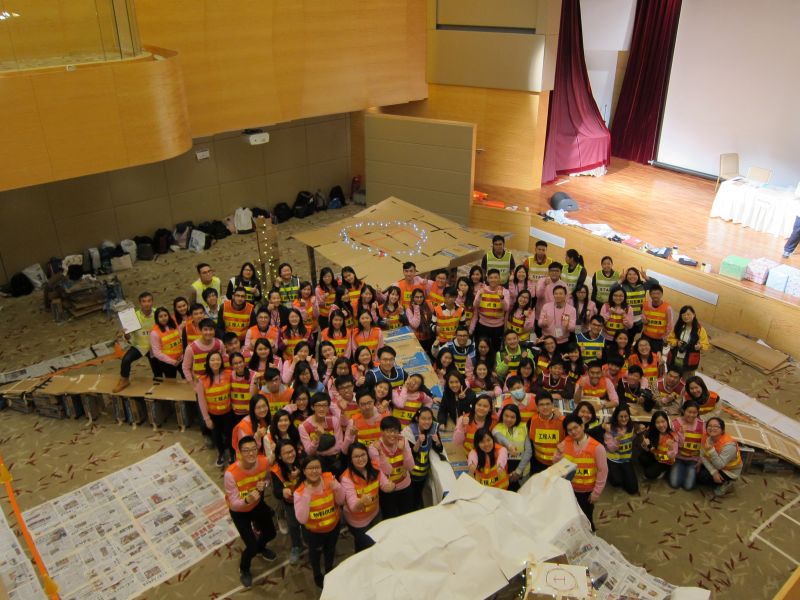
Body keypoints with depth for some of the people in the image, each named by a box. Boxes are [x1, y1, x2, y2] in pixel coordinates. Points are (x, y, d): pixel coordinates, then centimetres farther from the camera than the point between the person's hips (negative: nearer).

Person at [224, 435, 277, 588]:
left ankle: (260, 547, 58)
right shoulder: (231, 474, -39)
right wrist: (247, 499, -52)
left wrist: (264, 485, -28)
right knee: (252, 546, -2)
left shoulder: (264, 462, -27)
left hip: (257, 504, 4)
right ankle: (244, 569, 34)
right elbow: (234, 504, -31)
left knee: (270, 533, 20)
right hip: (239, 511, -4)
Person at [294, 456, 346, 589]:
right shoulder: (300, 492, -27)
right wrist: (306, 496, -42)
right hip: (313, 531, -2)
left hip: (334, 525, 2)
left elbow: (341, 501, -11)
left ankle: (329, 569, 61)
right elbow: (301, 519, -34)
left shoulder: (329, 478, -22)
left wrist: (337, 487, -30)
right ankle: (317, 574, 57)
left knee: (330, 549, 29)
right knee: (315, 552, 25)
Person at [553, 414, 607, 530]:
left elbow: (603, 471, -13)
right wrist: (559, 454, -19)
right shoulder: (565, 443, -6)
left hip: (587, 491, -3)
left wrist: (596, 492, -11)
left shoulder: (597, 447, -19)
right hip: (569, 489, 3)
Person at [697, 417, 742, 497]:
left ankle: (724, 483, 3)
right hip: (713, 465, 7)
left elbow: (719, 465, -34)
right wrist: (713, 472, -25)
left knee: (701, 476, -22)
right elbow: (703, 456, -14)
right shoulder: (706, 437, -15)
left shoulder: (729, 444, -33)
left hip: (729, 471, -7)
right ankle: (720, 480, 11)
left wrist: (711, 449, -47)